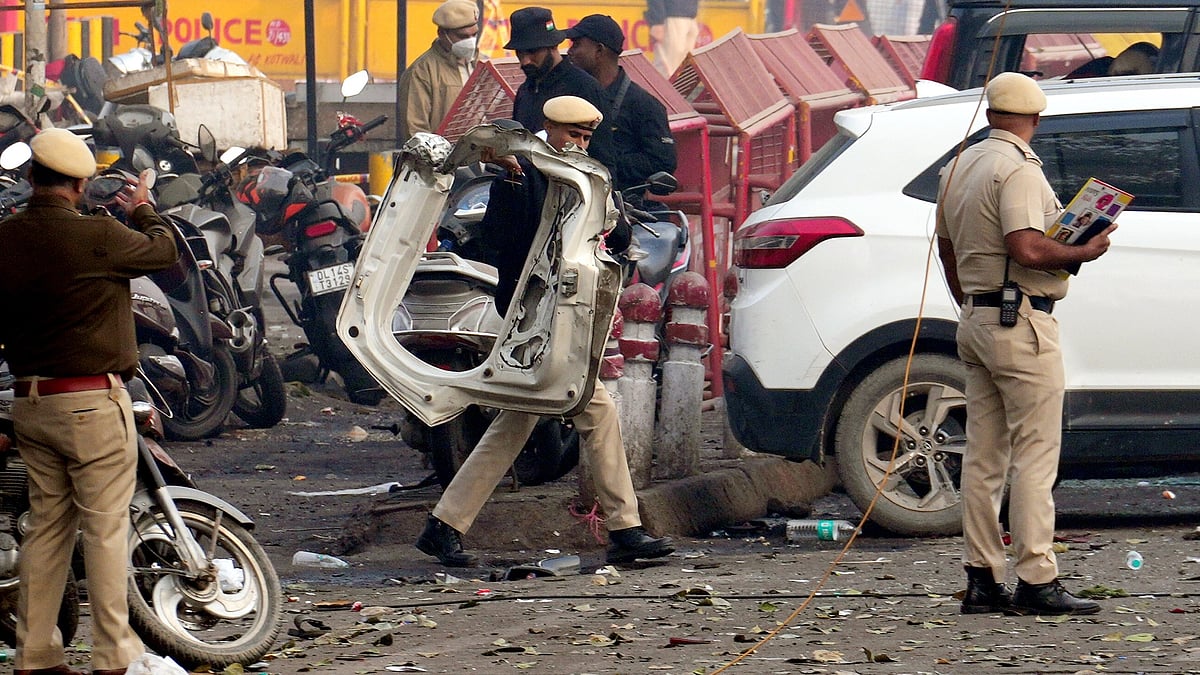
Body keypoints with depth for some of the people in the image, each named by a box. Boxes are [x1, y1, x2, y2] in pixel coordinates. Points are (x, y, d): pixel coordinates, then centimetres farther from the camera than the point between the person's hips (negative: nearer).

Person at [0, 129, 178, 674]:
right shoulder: (97, 236, -16)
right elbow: (165, 250, 3)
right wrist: (143, 210, 22)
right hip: (92, 400, -6)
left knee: (46, 526, 13)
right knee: (106, 527, 0)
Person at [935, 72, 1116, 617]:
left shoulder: (959, 168, 13)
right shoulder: (1018, 169, -14)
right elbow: (1028, 250, -25)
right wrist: (1084, 253, -10)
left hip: (976, 321, 9)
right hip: (1022, 325, -9)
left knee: (983, 456, 9)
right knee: (1035, 454, -7)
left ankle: (982, 580, 10)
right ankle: (1036, 582, -10)